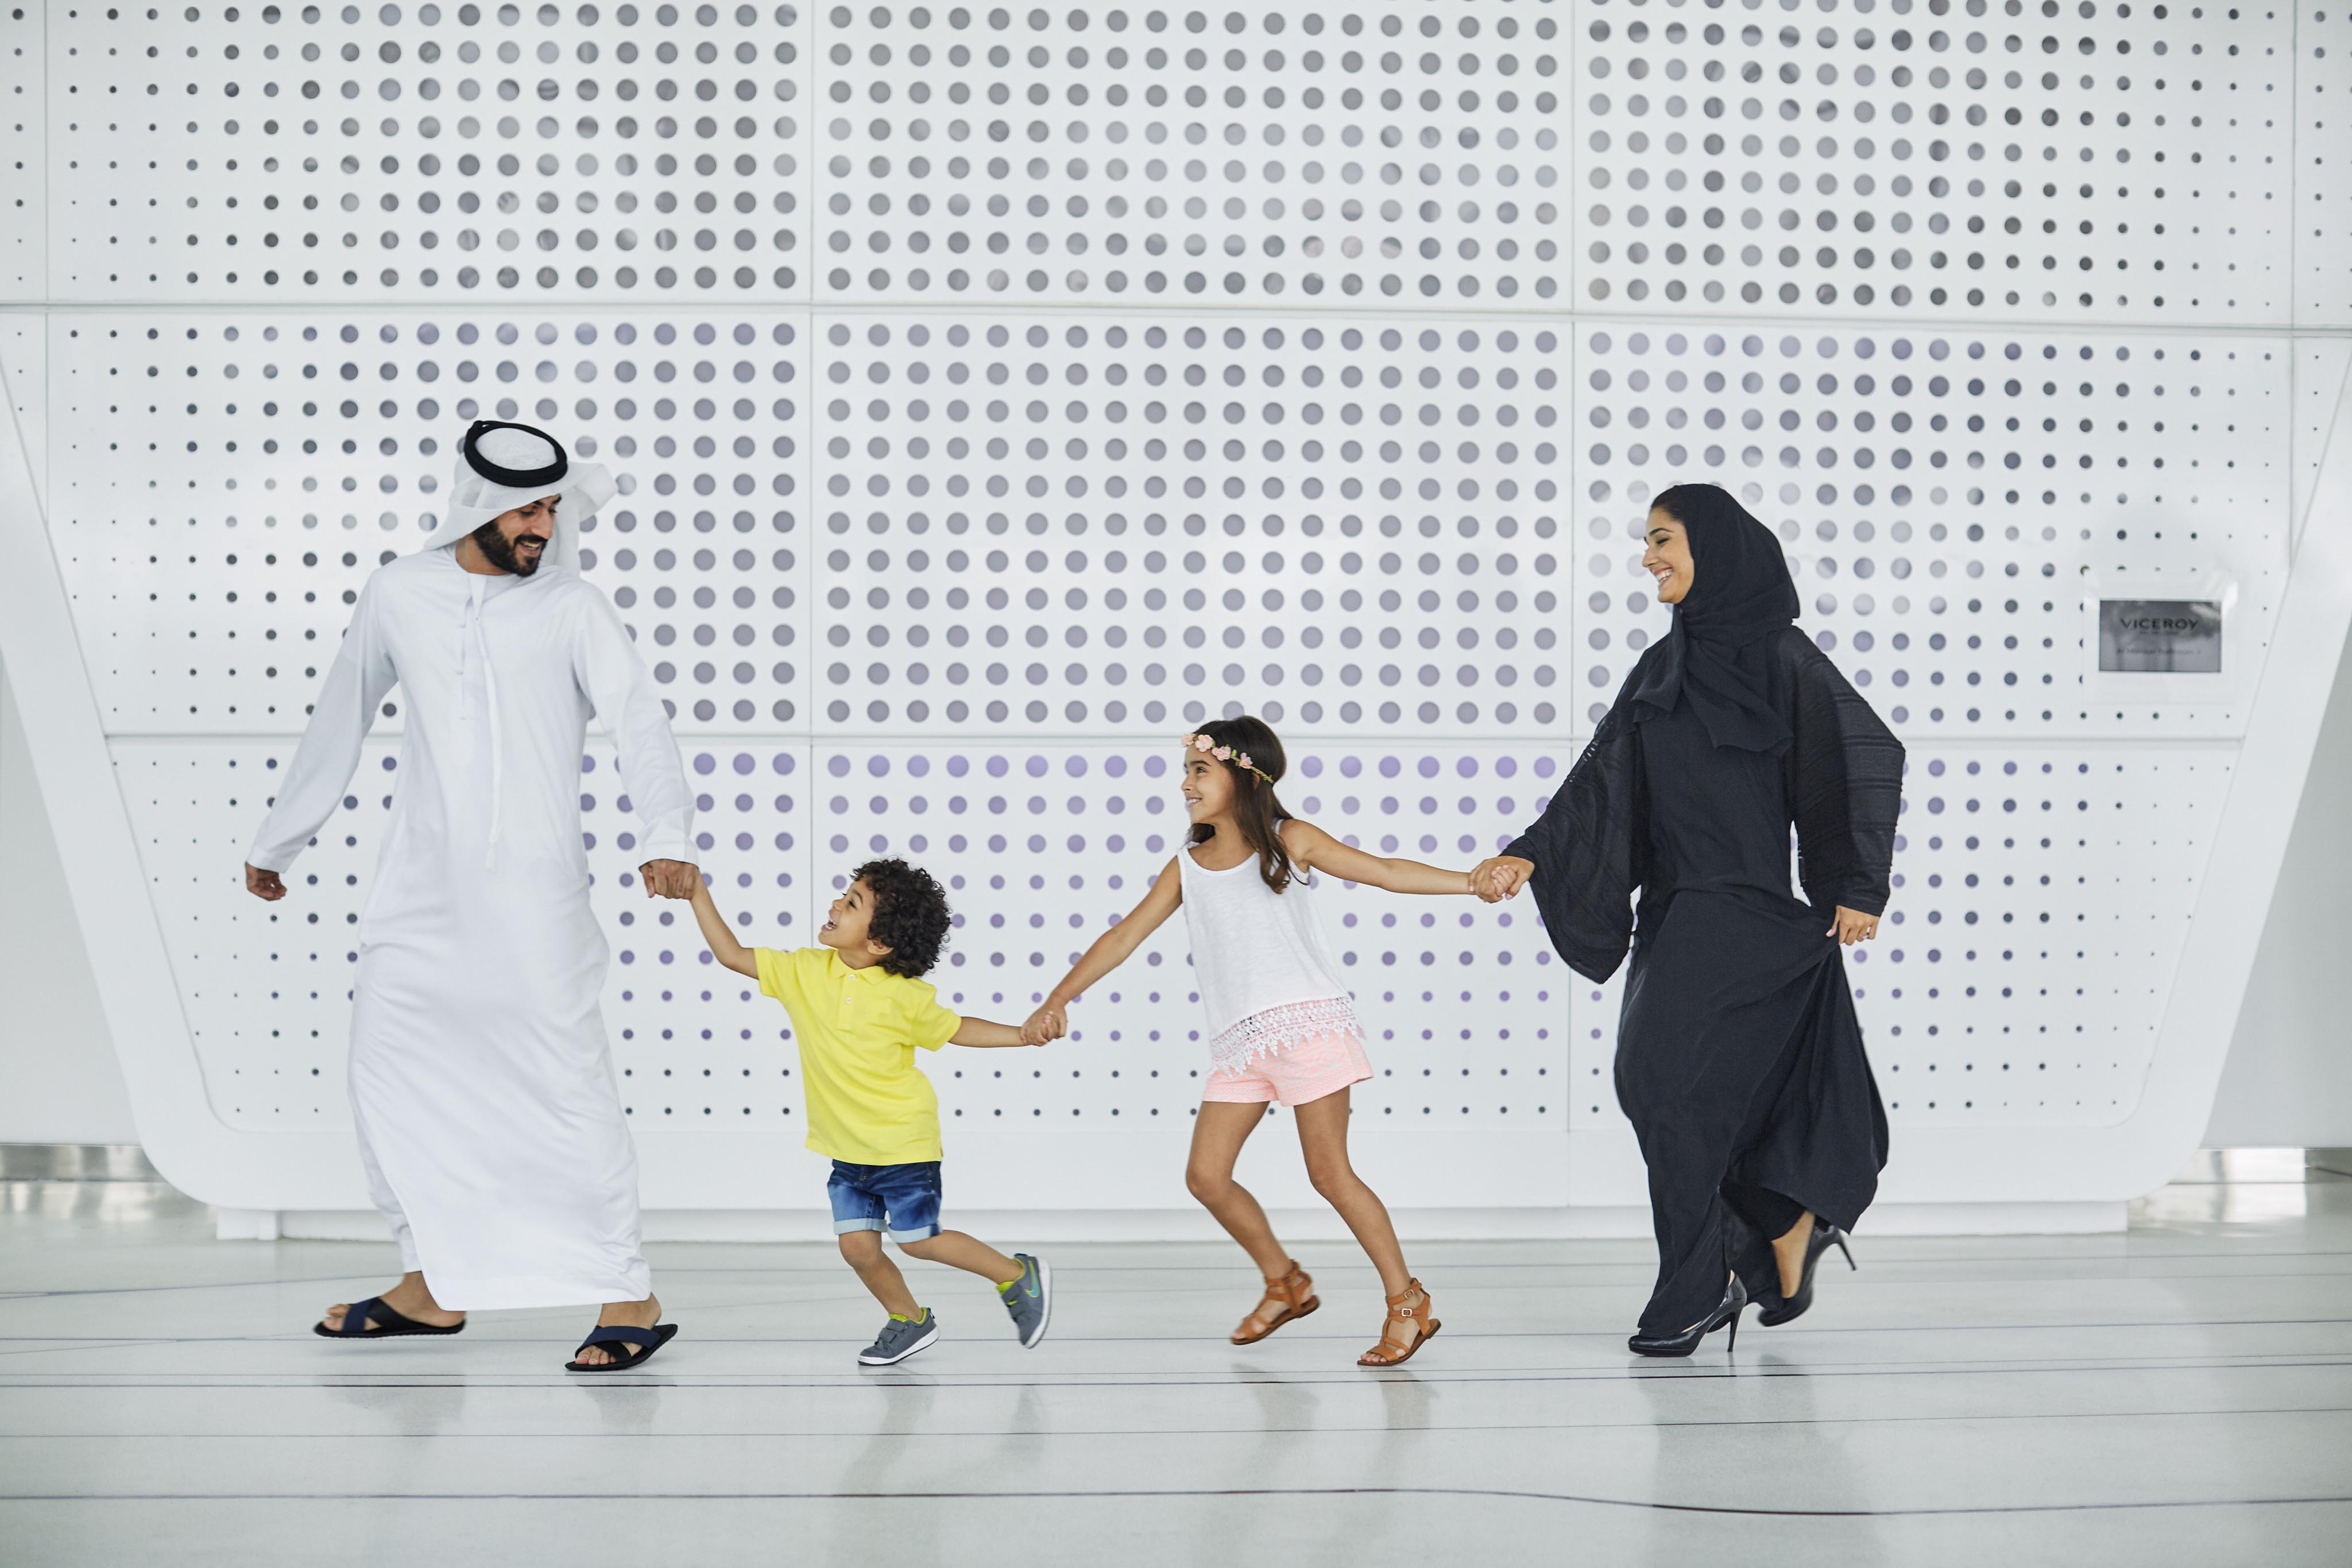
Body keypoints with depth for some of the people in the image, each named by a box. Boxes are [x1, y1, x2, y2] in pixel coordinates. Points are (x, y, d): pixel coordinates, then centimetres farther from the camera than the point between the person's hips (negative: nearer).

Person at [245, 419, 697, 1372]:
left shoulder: (571, 609, -3)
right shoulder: (399, 595, 8)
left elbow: (640, 719, -15)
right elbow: (339, 724, 19)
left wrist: (664, 838, -33)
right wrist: (276, 844, 25)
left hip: (532, 896, -4)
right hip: (421, 892, 5)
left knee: (568, 1086, -8)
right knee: (388, 1074, 7)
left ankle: (627, 1296, -3)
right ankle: (433, 1286, 20)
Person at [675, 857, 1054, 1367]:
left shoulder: (905, 997, -14)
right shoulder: (805, 972, -4)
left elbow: (953, 1030, 3)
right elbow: (733, 955, -1)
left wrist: (1024, 1035, -6)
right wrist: (699, 895, -7)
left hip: (904, 1144, -5)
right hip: (847, 1149, 5)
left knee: (918, 1240, -2)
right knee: (858, 1246, 2)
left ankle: (1019, 1275, 18)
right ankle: (909, 1320, 26)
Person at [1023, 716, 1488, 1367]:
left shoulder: (1288, 841, 1)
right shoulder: (1186, 866, 12)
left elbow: (1385, 871, -1)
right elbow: (1123, 938, 12)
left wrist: (1475, 880, -10)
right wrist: (1057, 1000, 5)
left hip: (1306, 1021, -5)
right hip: (1238, 1042, 5)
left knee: (1329, 1172, -8)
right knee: (1206, 1175, -1)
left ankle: (1407, 1302, 2)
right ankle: (1284, 1283, 18)